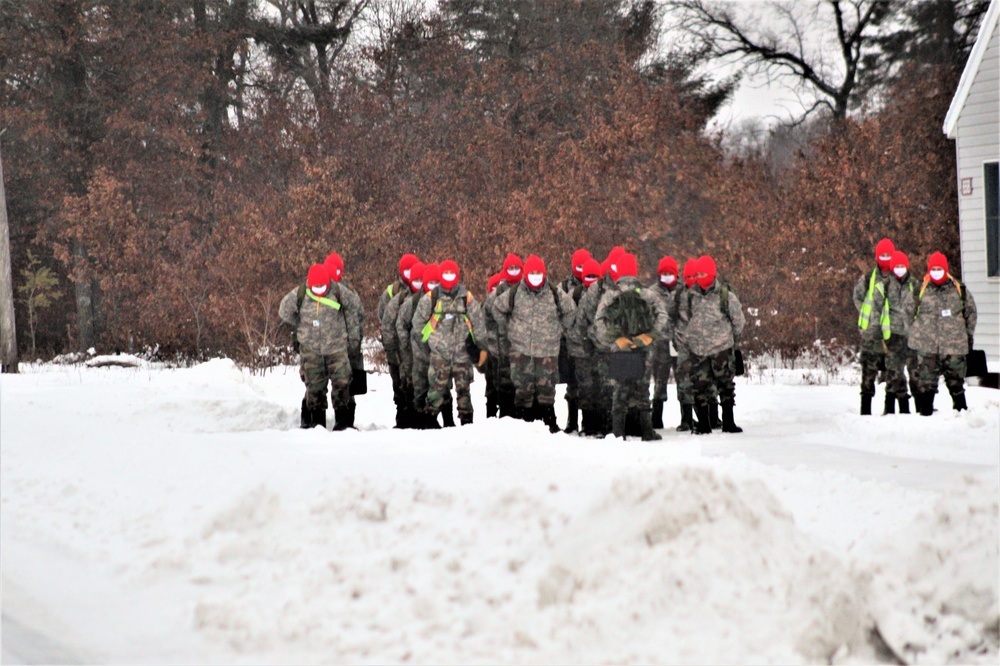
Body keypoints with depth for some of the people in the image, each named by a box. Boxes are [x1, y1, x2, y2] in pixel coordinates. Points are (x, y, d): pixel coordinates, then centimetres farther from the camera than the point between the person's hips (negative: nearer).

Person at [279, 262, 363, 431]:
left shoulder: (337, 292, -7)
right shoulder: (299, 295, -7)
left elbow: (354, 309, 8)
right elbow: (285, 312, 10)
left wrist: (353, 336, 9)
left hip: (337, 346, 0)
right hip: (310, 349, 0)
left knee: (341, 382, -5)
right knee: (315, 386, 3)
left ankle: (342, 421, 2)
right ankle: (317, 422, 11)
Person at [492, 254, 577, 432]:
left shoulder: (556, 295, 0)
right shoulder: (514, 294, 1)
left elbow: (570, 311, 17)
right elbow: (497, 308, 17)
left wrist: (563, 329, 18)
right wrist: (509, 327, 18)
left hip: (547, 351, 0)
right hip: (521, 350, 0)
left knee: (546, 388, 0)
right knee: (522, 388, 1)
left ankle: (550, 423, 6)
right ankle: (522, 422, 7)